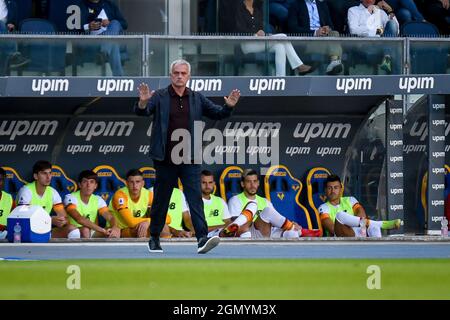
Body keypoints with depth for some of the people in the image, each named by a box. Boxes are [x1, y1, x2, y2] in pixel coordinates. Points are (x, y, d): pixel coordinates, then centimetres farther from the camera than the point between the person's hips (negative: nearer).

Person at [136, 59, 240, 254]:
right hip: (165, 160, -1)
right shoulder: (159, 97, 1)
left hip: (189, 160, 1)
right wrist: (143, 102, -34)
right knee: (161, 200, 8)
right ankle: (154, 239, 22)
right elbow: (142, 112, -12)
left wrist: (228, 106, -10)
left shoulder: (197, 99, 9)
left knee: (195, 197, -10)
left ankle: (202, 239, -19)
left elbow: (218, 114, 10)